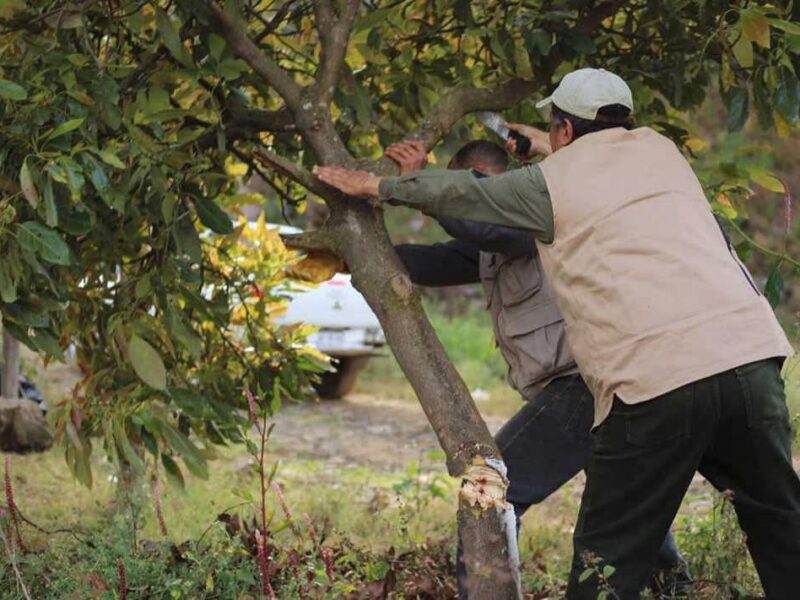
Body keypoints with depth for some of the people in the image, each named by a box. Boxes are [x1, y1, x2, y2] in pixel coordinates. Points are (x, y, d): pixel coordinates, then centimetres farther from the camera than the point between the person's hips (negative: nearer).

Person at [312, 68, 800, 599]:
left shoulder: (552, 182, 8)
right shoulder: (660, 150, 22)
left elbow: (456, 192, 22)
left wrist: (374, 185, 37)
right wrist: (546, 152, 58)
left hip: (653, 381, -4)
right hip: (752, 353, 5)